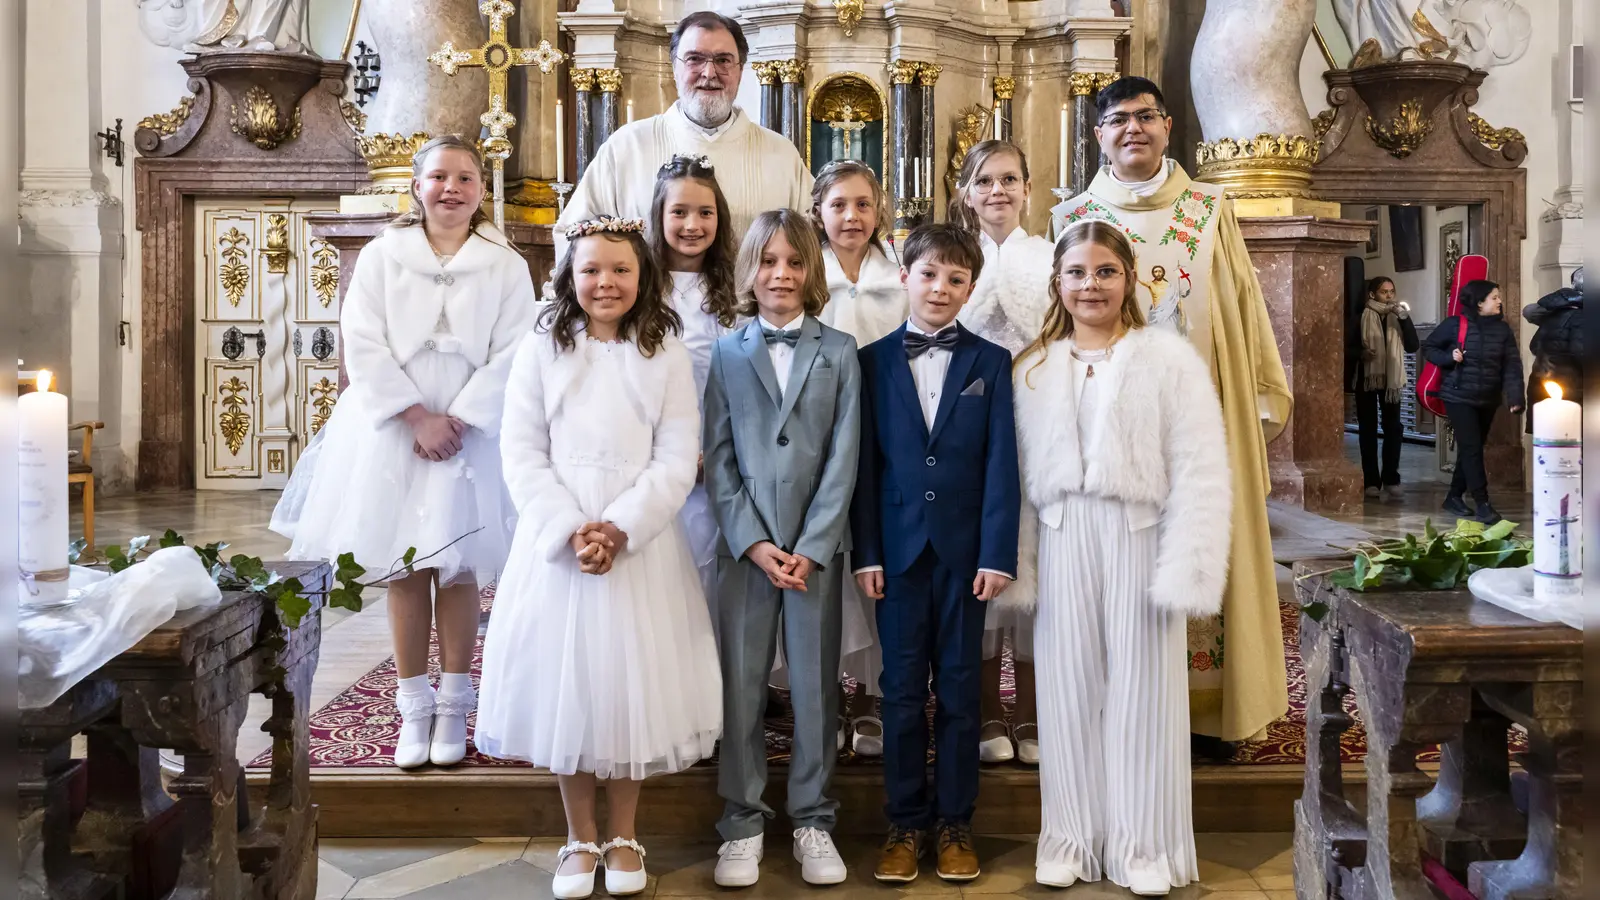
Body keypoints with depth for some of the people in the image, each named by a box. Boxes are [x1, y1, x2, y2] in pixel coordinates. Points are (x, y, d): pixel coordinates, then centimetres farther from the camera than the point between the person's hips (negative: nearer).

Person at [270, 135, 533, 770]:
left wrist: (456, 420, -13)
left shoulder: (505, 266, 2)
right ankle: (414, 707, 11)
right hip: (392, 428, 1)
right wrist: (418, 418, -12)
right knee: (402, 568, 2)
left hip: (471, 430, -1)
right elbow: (364, 347, -3)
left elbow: (508, 357, -4)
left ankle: (452, 705, 13)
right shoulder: (382, 255, 3)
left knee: (457, 568, 2)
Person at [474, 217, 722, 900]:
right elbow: (522, 454, -2)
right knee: (563, 680, 6)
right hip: (556, 537, 1)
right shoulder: (540, 351, 3)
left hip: (642, 537, 0)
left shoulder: (666, 353, 2)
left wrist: (621, 528, -15)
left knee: (632, 679, 5)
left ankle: (623, 837, 22)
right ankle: (580, 838, 22)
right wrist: (570, 529, -14)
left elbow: (677, 459, -3)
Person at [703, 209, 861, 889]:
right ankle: (742, 822, 15)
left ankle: (812, 819, 19)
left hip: (817, 546, 0)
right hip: (744, 544, 1)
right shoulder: (727, 353, 7)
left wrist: (811, 547, -9)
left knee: (815, 685, 6)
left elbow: (843, 458, -1)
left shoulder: (839, 352, 4)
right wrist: (754, 542, -8)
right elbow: (718, 460, 2)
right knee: (740, 685, 4)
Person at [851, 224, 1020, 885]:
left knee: (959, 688, 7)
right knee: (902, 690, 6)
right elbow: (865, 463, 2)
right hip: (899, 548, 0)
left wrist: (998, 553, -9)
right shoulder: (873, 361, 5)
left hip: (965, 549, 0)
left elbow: (1001, 463, -2)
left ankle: (955, 823, 19)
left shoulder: (990, 363, 3)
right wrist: (865, 551, -4)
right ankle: (905, 823, 18)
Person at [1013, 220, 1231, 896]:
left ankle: (1145, 846, 17)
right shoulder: (1034, 369, 10)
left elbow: (1200, 471, -7)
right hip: (1062, 539, 3)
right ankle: (1071, 837, 19)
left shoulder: (1168, 357, -2)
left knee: (1141, 686, 4)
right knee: (1068, 686, 7)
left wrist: (1186, 570, -14)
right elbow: (1018, 472, 6)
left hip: (1139, 534, -3)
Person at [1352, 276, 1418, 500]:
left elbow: (1412, 346, -4)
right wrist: (1360, 352, -22)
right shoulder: (1361, 316, -5)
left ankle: (1391, 480, 4)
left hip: (1391, 379, 3)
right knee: (1368, 430, 2)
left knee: (1394, 429, -1)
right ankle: (1371, 481, 6)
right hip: (1366, 378, -3)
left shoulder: (1397, 316, 5)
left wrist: (1405, 318, -14)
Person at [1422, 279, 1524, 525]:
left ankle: (1454, 497, 25)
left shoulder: (1502, 329, 2)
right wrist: (1449, 358, -18)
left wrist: (1515, 397, -13)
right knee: (1471, 448, -9)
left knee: (1472, 449, 11)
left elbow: (1512, 365, -2)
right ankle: (1483, 504, -7)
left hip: (1488, 400, 5)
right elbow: (1428, 347, 2)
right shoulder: (1455, 324, -9)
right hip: (1459, 397, -5)